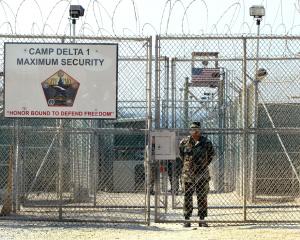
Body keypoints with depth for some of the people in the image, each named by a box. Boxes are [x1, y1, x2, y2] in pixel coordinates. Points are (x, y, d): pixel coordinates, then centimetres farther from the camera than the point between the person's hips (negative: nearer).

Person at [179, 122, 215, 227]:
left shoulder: (206, 142, 0)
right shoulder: (184, 142, 1)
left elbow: (211, 154, 16)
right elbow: (181, 153, 18)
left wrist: (205, 164, 11)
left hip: (202, 173, 0)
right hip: (188, 173, 0)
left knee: (202, 197, 1)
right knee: (187, 197, 2)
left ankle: (202, 220, 7)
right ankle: (187, 219, 8)